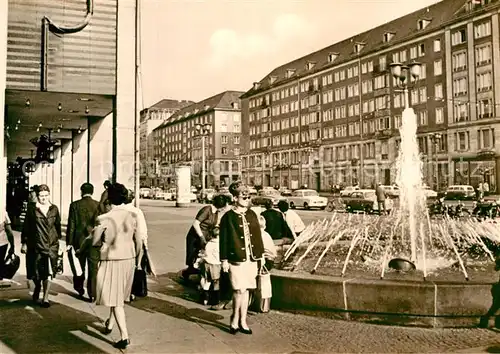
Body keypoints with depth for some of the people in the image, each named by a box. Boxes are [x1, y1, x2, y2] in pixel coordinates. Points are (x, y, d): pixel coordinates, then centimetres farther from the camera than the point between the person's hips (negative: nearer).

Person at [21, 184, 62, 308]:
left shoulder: (54, 209, 6)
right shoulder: (32, 209, -2)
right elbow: (26, 227, 1)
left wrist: (58, 238, 14)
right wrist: (24, 243, 0)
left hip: (51, 245, 1)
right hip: (35, 245, -1)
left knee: (48, 272, -5)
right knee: (35, 272, 10)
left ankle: (45, 298, 4)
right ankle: (37, 287, 42)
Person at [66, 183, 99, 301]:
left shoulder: (75, 205, -5)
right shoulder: (99, 205, -5)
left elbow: (71, 225, -4)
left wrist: (69, 242, 1)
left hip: (79, 240, 1)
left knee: (80, 266, 18)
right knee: (93, 268, 5)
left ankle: (79, 289, 35)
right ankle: (92, 294, 5)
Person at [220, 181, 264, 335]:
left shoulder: (252, 215, 10)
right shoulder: (228, 217, -5)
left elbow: (257, 236, 14)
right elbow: (223, 240, -4)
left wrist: (259, 255, 12)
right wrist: (224, 260, -7)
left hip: (251, 259, 5)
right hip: (236, 259, -5)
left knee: (245, 290, 10)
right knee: (239, 290, -10)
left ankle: (242, 322, 20)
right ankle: (235, 319, 11)